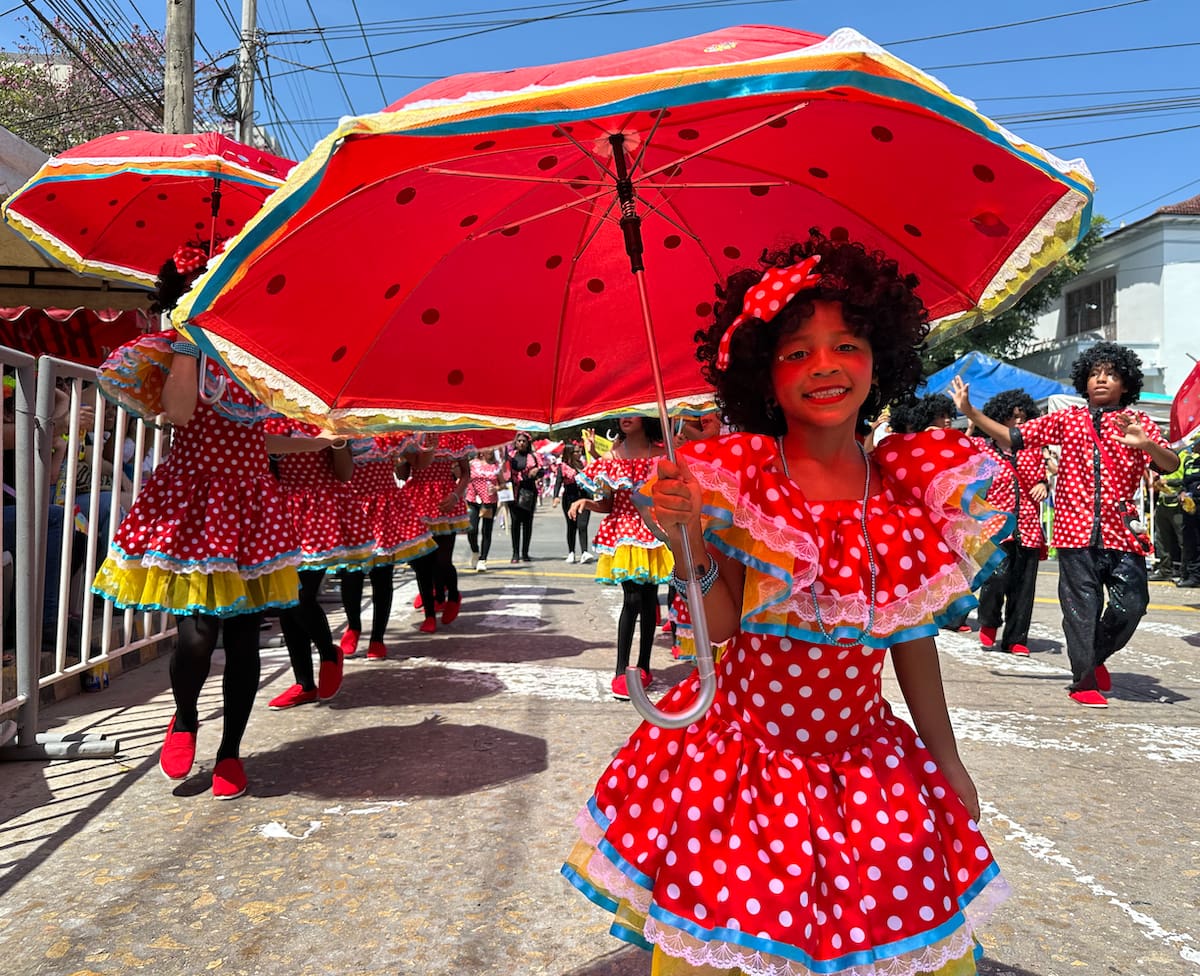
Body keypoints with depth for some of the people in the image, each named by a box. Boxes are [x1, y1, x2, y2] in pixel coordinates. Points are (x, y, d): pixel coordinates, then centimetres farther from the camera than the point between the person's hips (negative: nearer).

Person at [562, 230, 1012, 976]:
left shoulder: (911, 490, -2)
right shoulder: (737, 478, -12)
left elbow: (912, 637, 6)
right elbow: (721, 624, -14)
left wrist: (949, 760, 12)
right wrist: (688, 540, -30)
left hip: (869, 763, 4)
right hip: (743, 750, -3)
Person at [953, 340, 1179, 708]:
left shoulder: (1138, 423, 8)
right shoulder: (1066, 419, 10)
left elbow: (1171, 464, -6)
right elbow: (1013, 438, 6)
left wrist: (1147, 445, -28)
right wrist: (970, 411, -2)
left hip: (1122, 530, 1)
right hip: (1076, 529, -1)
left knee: (1131, 604, -2)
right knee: (1082, 606, 0)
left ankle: (1096, 657, 26)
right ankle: (1084, 682, 12)